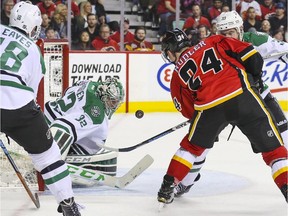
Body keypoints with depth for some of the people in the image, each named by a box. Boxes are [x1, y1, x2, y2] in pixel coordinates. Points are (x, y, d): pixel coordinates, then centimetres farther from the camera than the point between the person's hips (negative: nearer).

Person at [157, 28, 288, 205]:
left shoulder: (178, 75, 20)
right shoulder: (213, 42, 19)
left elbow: (188, 110, 21)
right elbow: (250, 55, 9)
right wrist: (254, 77, 25)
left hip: (209, 107, 1)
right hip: (243, 95, 0)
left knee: (192, 146, 26)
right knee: (273, 148, 10)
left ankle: (167, 189, 25)